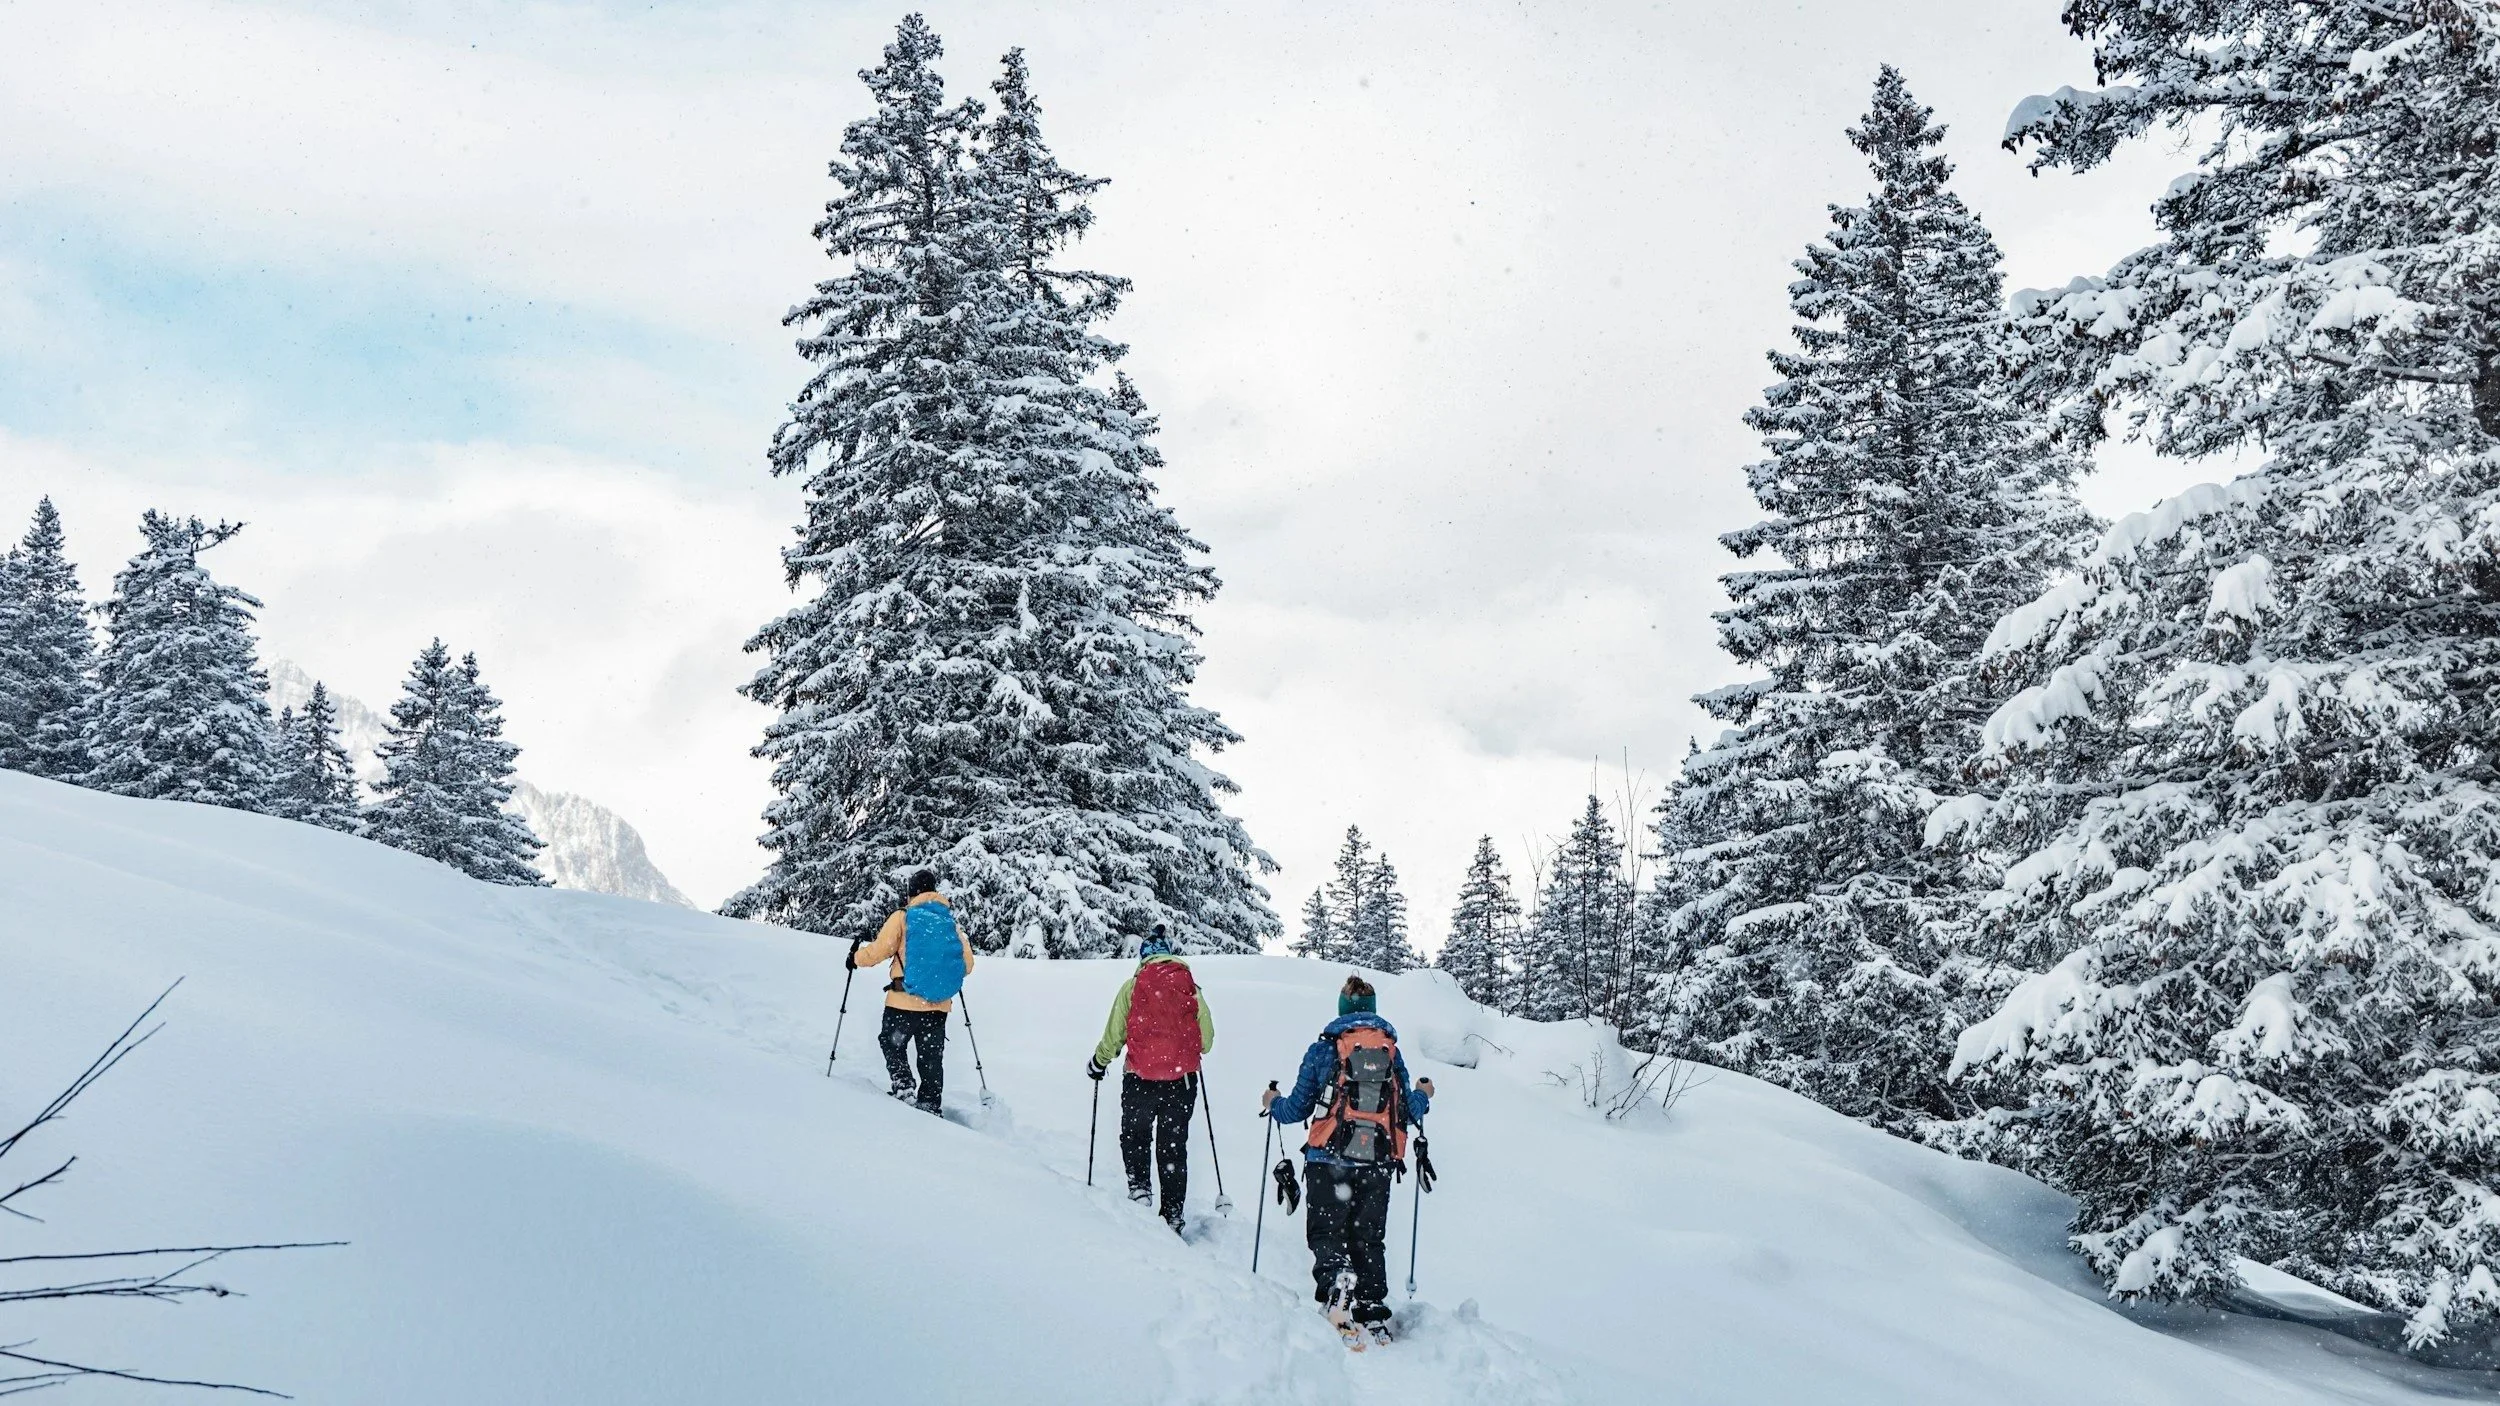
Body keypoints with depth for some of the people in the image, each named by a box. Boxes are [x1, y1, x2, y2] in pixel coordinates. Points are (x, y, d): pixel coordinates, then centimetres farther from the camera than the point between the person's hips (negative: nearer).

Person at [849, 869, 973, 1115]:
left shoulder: (903, 918, -6)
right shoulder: (951, 922, 5)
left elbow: (877, 952, -8)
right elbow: (967, 966, 7)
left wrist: (856, 956, 13)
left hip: (904, 1002, -3)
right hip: (939, 1006, 3)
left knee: (892, 1044, 17)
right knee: (931, 1058, 12)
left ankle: (904, 1087, -2)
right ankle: (929, 1105, 11)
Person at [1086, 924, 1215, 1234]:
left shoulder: (1132, 987, -1)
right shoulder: (1191, 987, 3)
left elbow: (1114, 1034, 1)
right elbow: (1207, 1037, 8)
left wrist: (1098, 1064, 19)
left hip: (1140, 1080, -2)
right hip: (1182, 1080, 2)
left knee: (1135, 1135, 19)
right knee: (1174, 1146, 12)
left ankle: (1139, 1185, -3)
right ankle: (1172, 1214, 11)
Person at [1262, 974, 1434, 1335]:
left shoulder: (1323, 1049, 2)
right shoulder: (1392, 1051, 9)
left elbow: (1299, 1107, 5)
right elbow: (1404, 1112, 10)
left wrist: (1273, 1104, 27)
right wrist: (1423, 1096, 32)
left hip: (1329, 1160, -2)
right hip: (1377, 1165, 3)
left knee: (1326, 1231, 2)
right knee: (1369, 1238, 13)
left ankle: (1336, 1273, -28)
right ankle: (1373, 1308, 7)